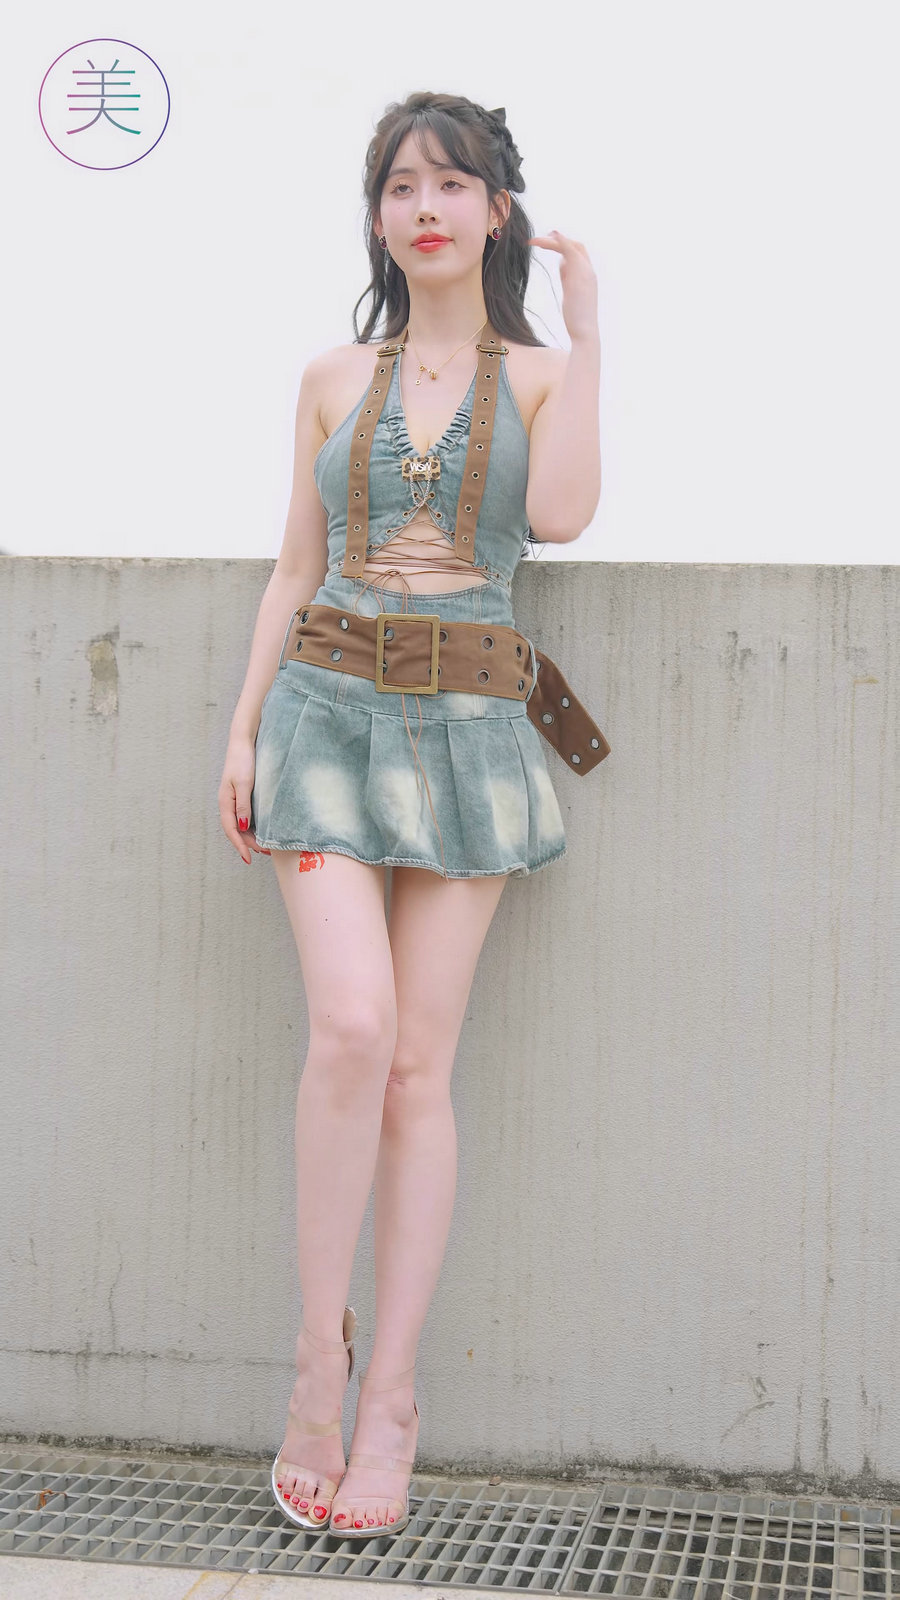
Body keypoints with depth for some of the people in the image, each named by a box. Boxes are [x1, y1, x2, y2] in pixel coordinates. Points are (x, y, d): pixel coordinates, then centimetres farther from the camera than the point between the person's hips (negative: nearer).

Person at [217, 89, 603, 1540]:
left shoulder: (541, 375, 8)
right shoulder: (334, 380, 13)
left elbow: (559, 512, -13)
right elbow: (295, 570, 13)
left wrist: (585, 331, -6)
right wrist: (244, 727, 6)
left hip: (466, 726, 0)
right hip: (329, 710, 1)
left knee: (420, 1062, -2)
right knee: (353, 1027, -17)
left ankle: (390, 1394, 6)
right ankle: (321, 1358, -2)